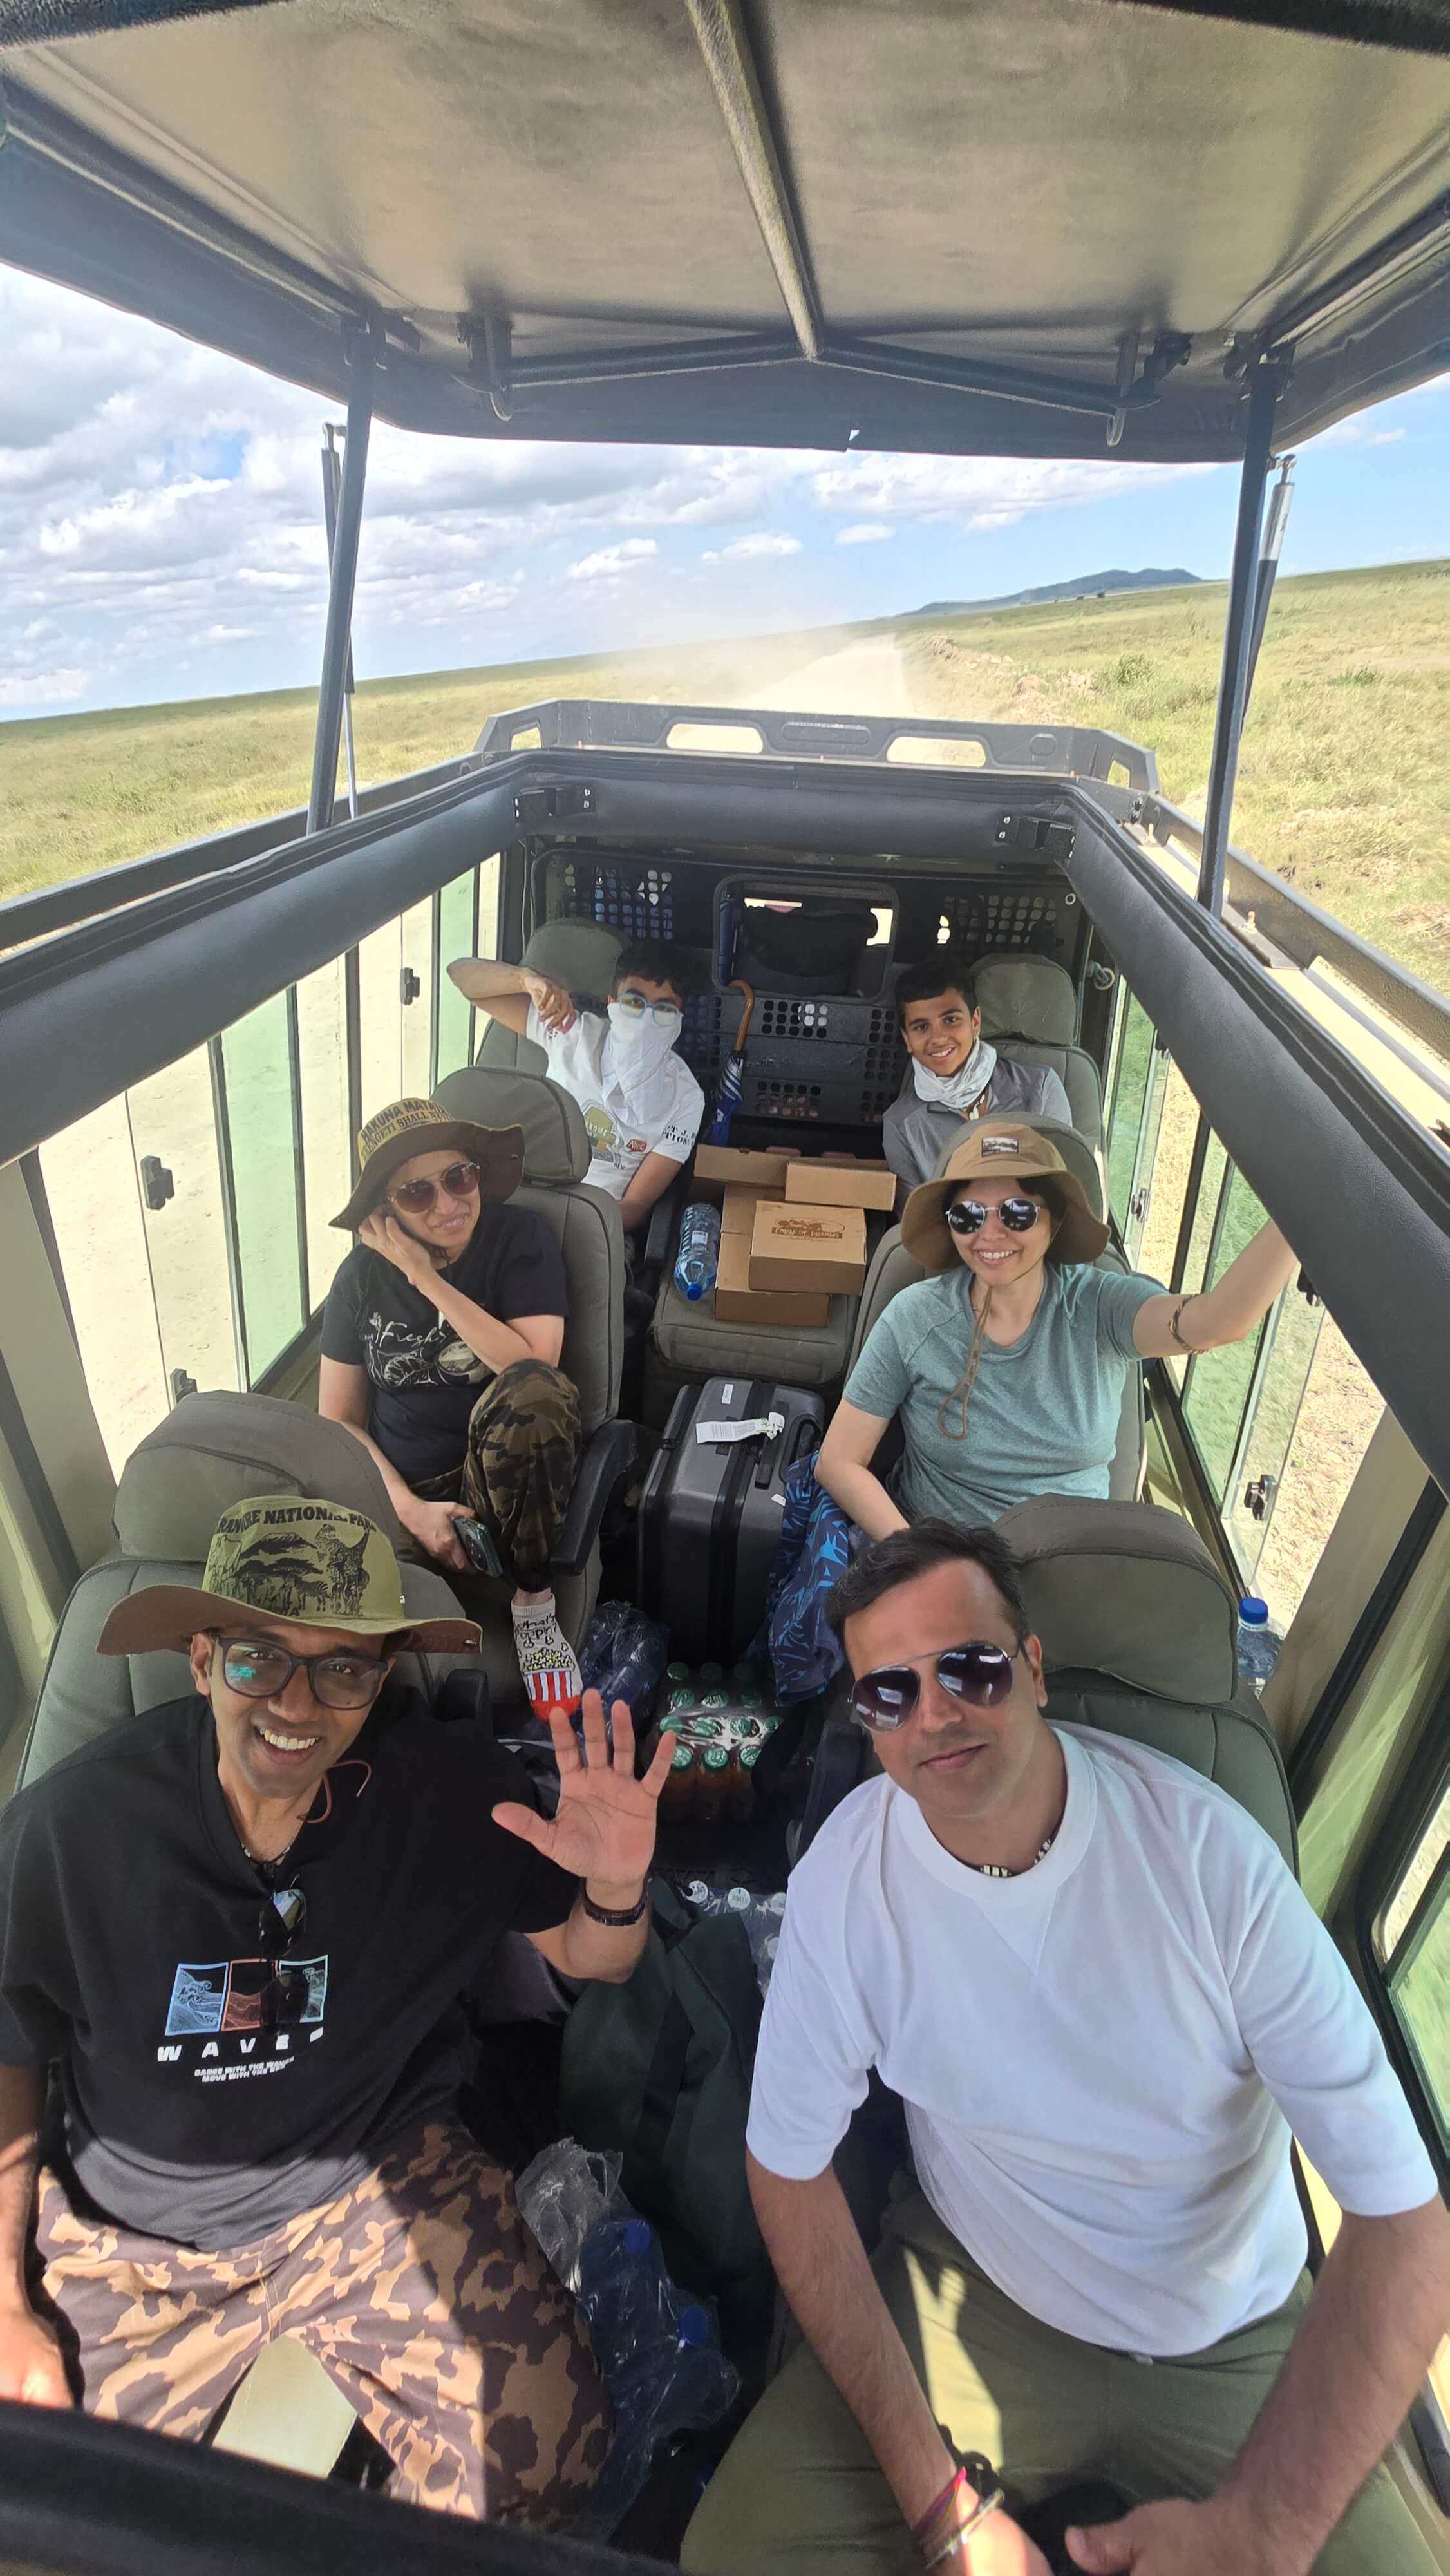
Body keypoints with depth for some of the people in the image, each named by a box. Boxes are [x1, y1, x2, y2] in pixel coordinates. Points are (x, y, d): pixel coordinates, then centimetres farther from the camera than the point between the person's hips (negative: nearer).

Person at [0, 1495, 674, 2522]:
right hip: (126, 2227, 2)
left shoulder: (453, 1790, -19)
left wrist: (615, 1888, -28)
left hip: (379, 2187, -1)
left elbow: (584, 1958, -5)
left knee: (547, 2457, -15)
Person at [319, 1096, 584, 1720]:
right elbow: (339, 1420, 3)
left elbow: (535, 1365, -20)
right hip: (398, 1491, 0)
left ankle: (534, 1605, -17)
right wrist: (409, 1508, -12)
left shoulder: (518, 1237, -6)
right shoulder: (363, 1276, 0)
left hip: (505, 1479, 1)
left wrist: (428, 1279, -19)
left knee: (533, 1388, -36)